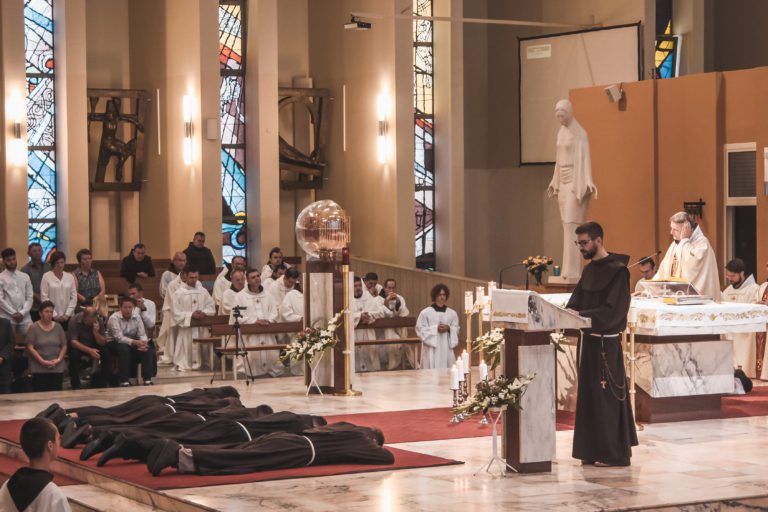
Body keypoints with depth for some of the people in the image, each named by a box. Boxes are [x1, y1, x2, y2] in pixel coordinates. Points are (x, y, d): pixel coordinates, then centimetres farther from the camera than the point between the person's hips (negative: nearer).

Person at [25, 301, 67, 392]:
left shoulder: (58, 327, 9)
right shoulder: (34, 328, -1)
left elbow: (64, 346, 10)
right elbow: (30, 347, -6)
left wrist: (59, 359, -6)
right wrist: (42, 361, -13)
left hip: (57, 368, 3)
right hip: (39, 369, -3)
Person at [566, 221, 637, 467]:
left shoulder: (617, 271, -12)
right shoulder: (589, 270, 14)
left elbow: (612, 310, -18)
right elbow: (576, 301, 15)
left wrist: (581, 315, -22)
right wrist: (570, 312, -7)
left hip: (606, 343, -8)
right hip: (589, 340, 8)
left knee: (606, 397, -5)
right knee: (589, 396, 11)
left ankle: (613, 454, 1)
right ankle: (594, 450, 18)